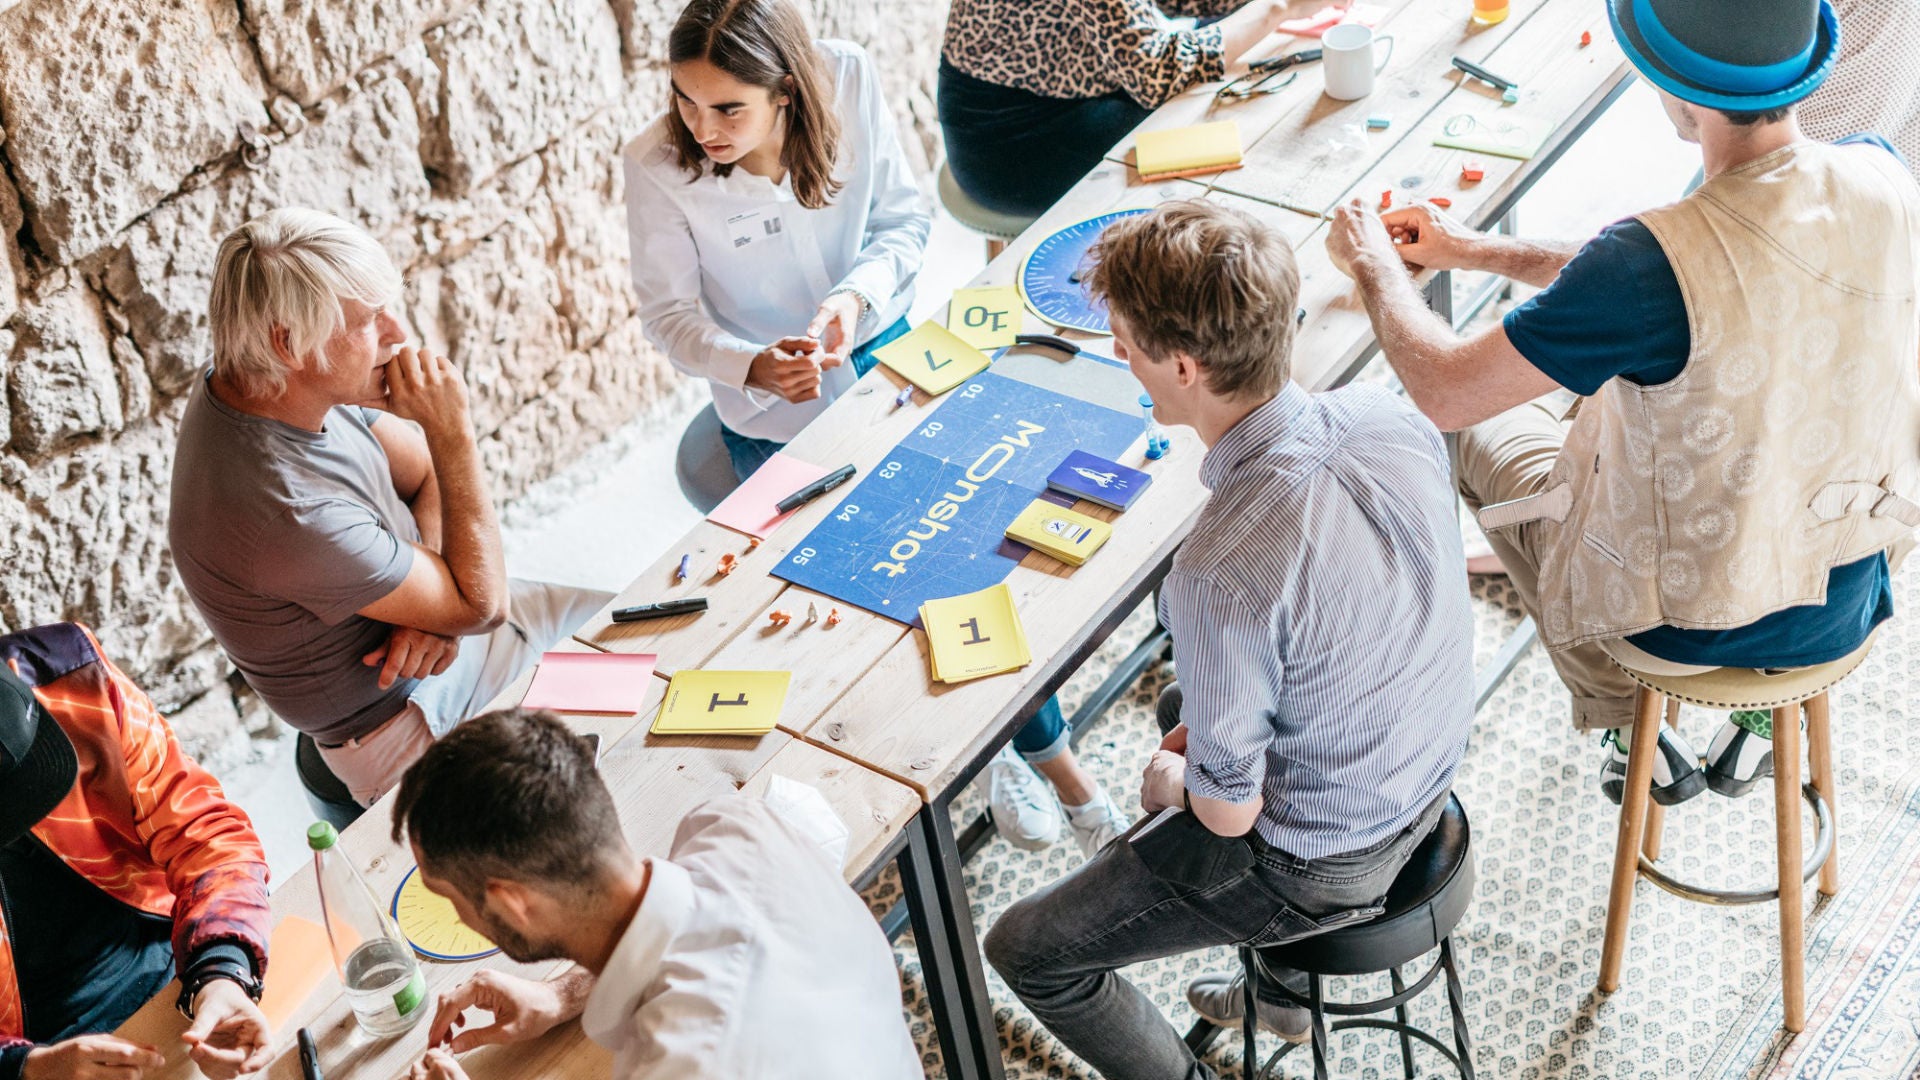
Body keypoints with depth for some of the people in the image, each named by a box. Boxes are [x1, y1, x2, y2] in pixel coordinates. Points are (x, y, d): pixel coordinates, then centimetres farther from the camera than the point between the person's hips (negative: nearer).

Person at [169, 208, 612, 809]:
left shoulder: (303, 385, -12)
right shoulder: (285, 513, -37)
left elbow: (430, 474, 2)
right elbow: (481, 604, -25)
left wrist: (433, 604, -16)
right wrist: (451, 430, -28)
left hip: (433, 639, 8)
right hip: (407, 724, -8)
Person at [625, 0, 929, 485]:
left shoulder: (848, 76, -19)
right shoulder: (656, 164, -24)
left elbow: (905, 219, -7)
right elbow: (667, 314, -14)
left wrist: (857, 295, -27)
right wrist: (753, 368, -33)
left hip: (885, 346, 3)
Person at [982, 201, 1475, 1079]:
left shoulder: (1220, 578, -39)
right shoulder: (1394, 419, -17)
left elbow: (1229, 810, -24)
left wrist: (1173, 785, 0)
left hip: (1317, 864, -7)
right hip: (1429, 780, 8)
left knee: (1025, 951, 8)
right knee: (1183, 708, 37)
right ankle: (1283, 984, 50)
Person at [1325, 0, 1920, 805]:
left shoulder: (1656, 263, -34)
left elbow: (1446, 391, -24)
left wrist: (1373, 267, -3)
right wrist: (1473, 250, 9)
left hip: (1690, 623, -5)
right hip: (1850, 599, 6)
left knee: (1490, 439, 22)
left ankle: (1633, 733, 34)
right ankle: (1760, 712, 38)